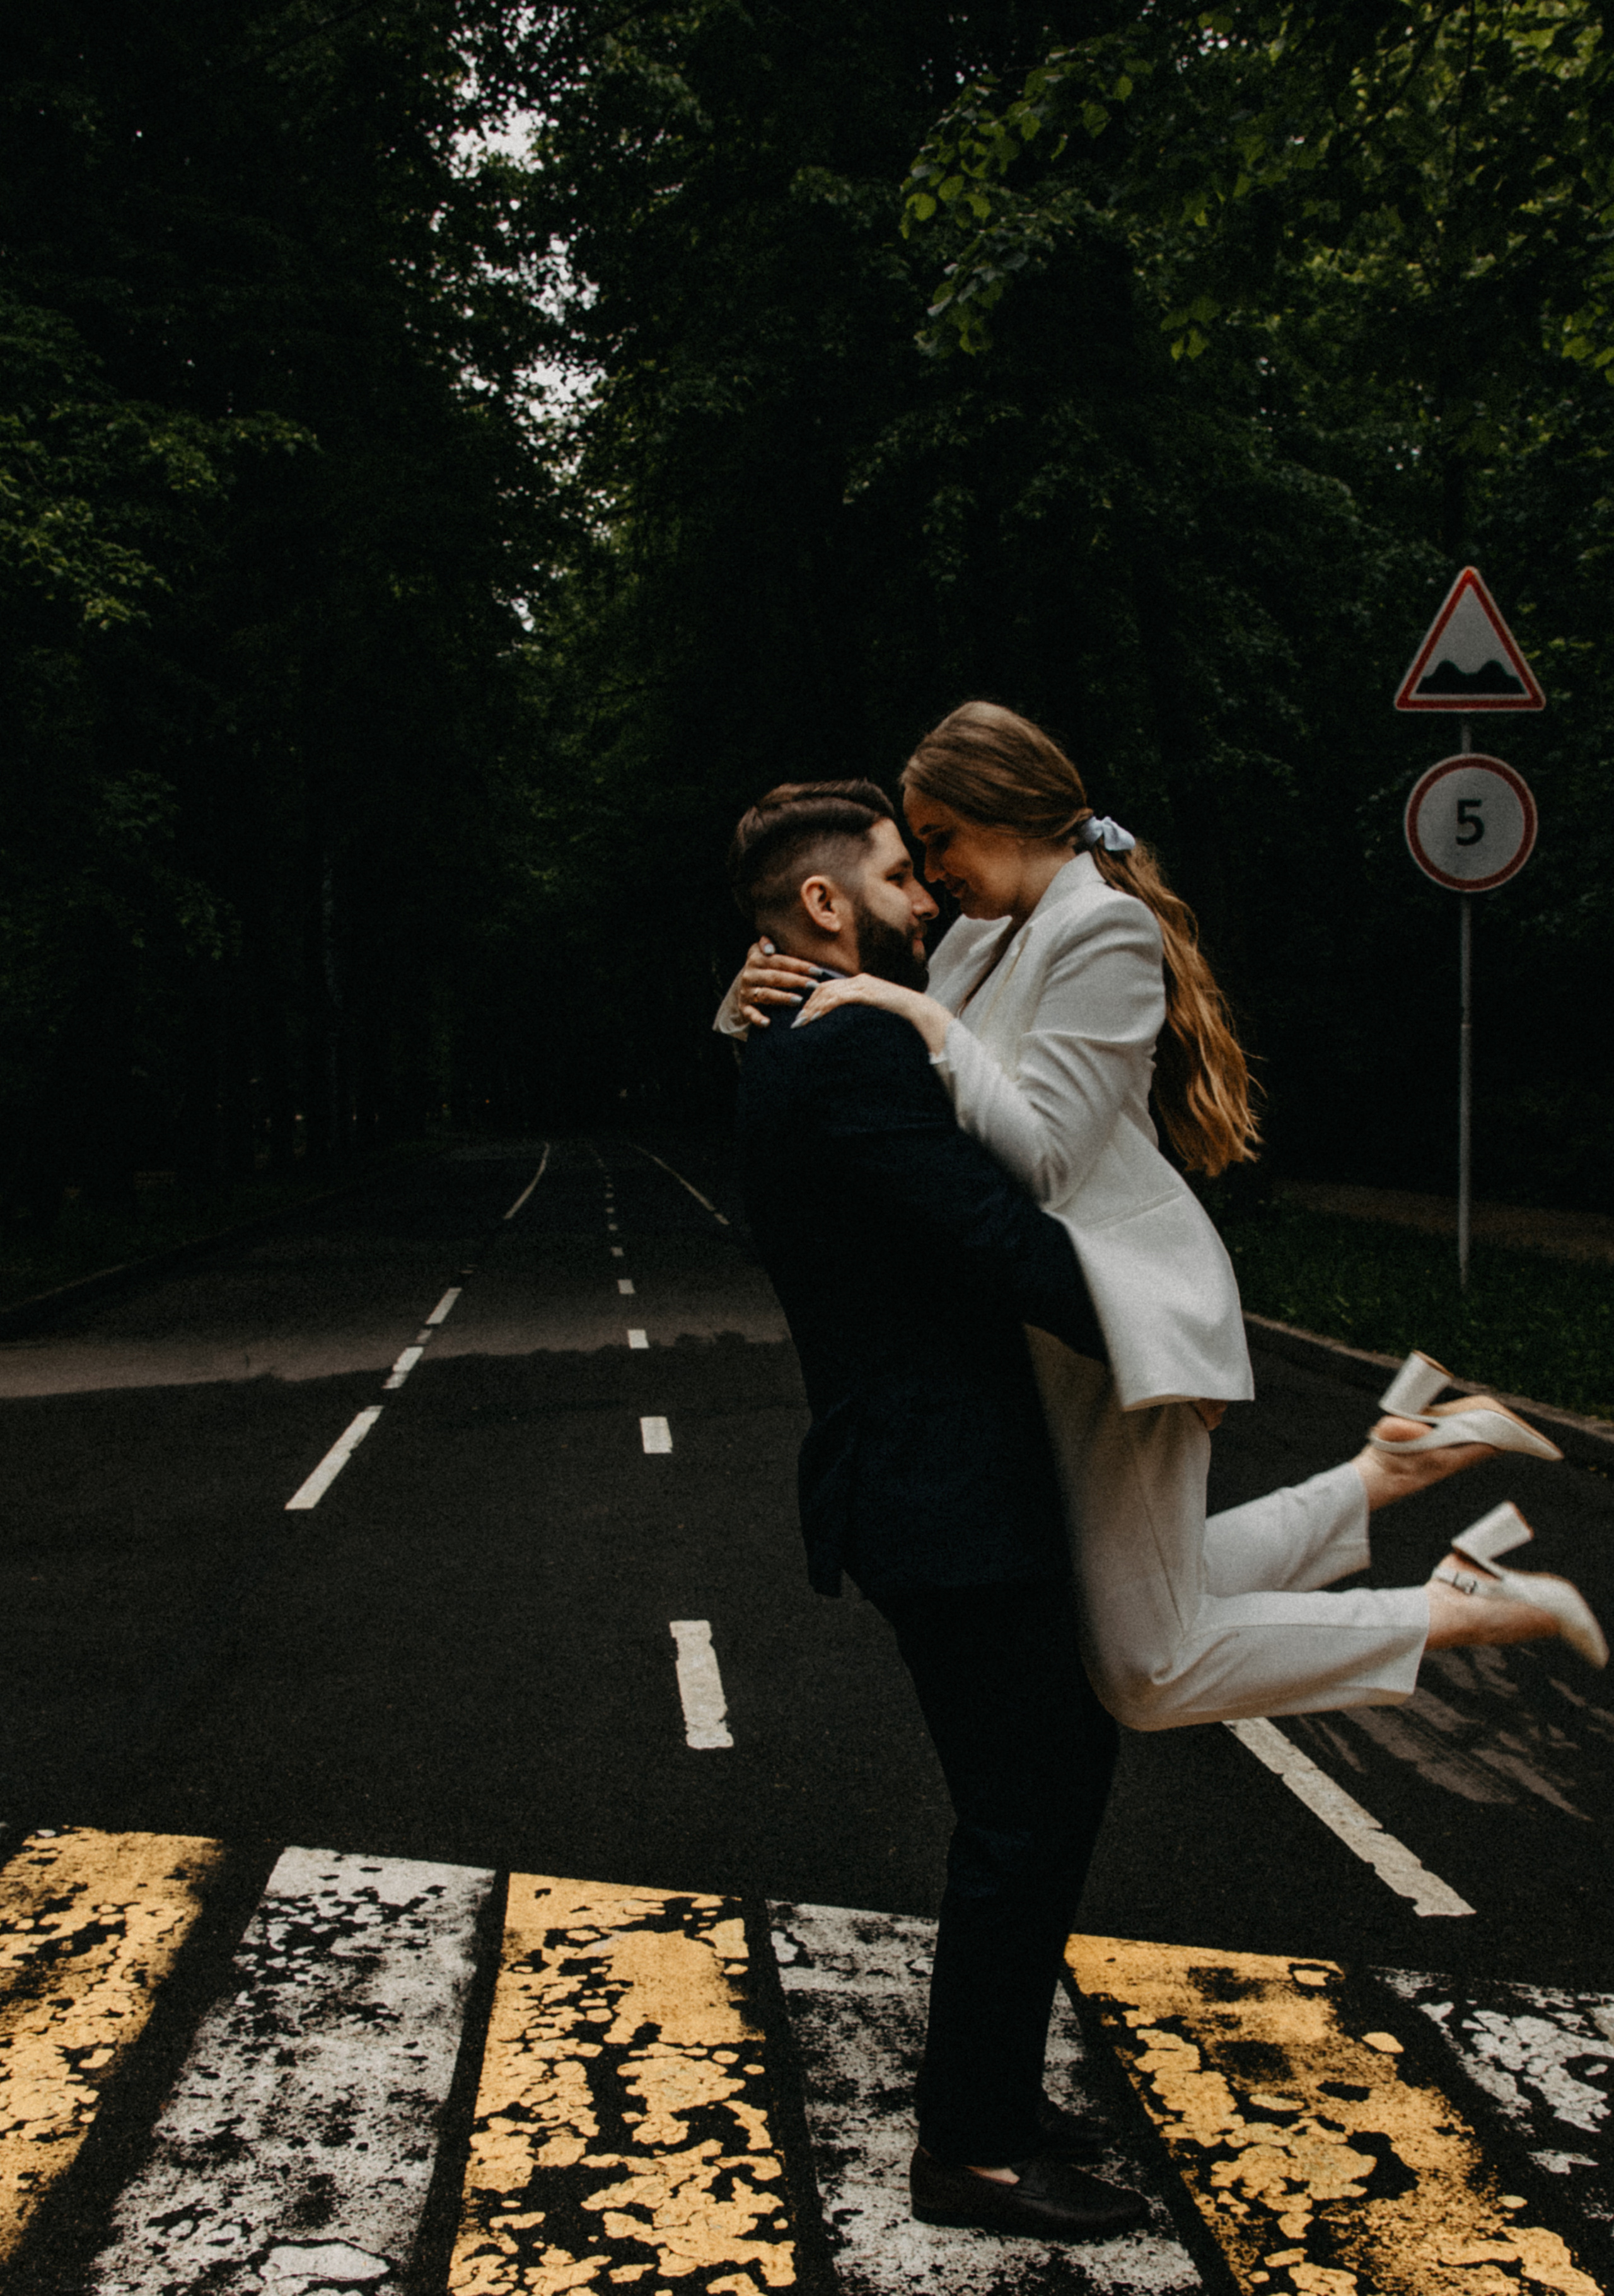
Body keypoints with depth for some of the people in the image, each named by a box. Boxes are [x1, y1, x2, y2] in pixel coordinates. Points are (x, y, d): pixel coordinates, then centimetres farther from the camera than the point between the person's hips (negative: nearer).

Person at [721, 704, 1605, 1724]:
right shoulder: (984, 936, 11)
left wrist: (928, 1024, -24)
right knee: (1167, 1598, 17)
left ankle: (1473, 1609, 5)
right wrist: (765, 1004, -3)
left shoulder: (1105, 928, -16)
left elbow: (1043, 1159, -23)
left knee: (1149, 1673, -6)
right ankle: (1406, 1458, 23)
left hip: (1129, 1313, -9)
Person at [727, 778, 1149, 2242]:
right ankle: (971, 2152, 19)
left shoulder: (799, 1057, 15)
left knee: (1066, 1763, 21)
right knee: (1020, 1818, 2)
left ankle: (993, 2083, 36)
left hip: (946, 1479, 11)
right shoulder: (853, 1052, -19)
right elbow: (1003, 1237, -24)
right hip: (945, 1501, -11)